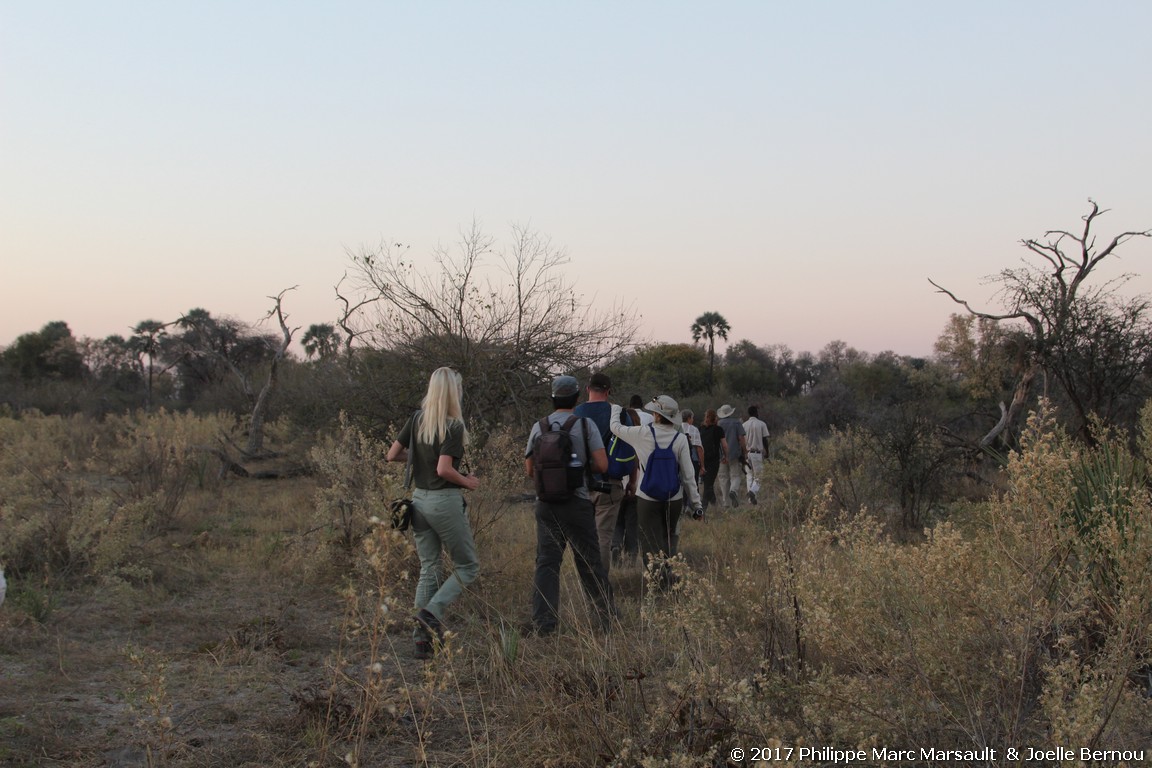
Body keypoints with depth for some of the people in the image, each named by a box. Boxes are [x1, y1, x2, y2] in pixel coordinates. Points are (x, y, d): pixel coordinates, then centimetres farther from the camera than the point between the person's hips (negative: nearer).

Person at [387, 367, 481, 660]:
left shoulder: (417, 420, 4)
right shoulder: (453, 426, -15)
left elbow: (392, 455, 7)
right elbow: (444, 469, -23)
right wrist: (468, 481, -6)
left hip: (419, 500, 7)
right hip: (445, 501, -6)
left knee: (428, 569, 13)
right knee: (468, 566, 8)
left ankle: (423, 637, 10)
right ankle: (432, 612, -10)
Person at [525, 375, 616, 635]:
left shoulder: (538, 427, 5)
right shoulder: (585, 425, -4)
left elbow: (530, 470, 11)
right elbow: (602, 465, -8)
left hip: (546, 504, 2)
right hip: (578, 503, -2)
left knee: (546, 563, 2)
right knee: (590, 562, 8)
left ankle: (543, 623, -5)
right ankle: (608, 618, 17)